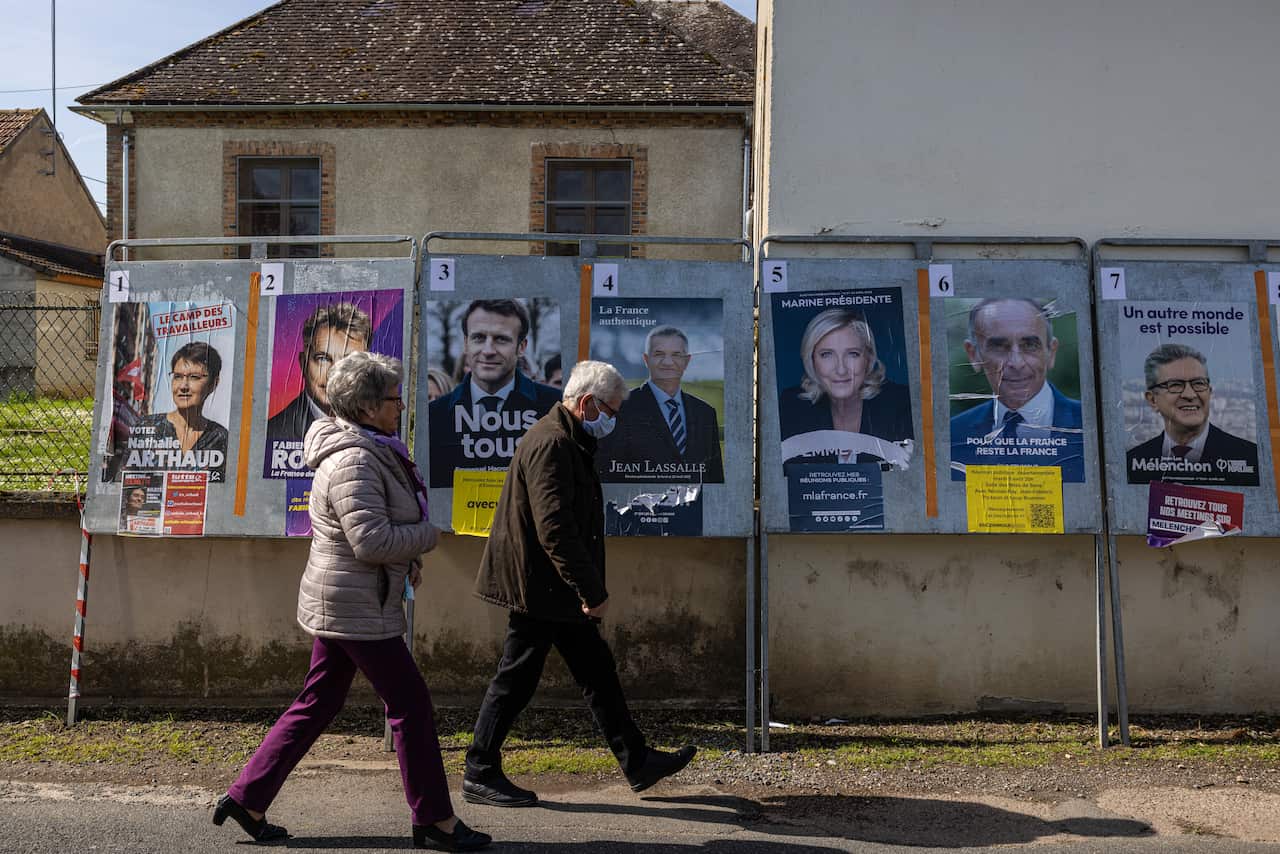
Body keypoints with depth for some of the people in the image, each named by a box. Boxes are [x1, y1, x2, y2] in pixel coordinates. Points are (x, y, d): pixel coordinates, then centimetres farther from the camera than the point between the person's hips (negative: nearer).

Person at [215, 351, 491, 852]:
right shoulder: (354, 462, -21)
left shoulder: (370, 451, 12)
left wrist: (406, 557, 11)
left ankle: (247, 798, 22)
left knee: (317, 705, 16)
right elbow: (371, 540, -28)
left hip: (339, 603, 10)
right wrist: (427, 536, -13)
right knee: (410, 704, -1)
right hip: (357, 608, -10)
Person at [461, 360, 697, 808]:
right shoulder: (551, 444, -20)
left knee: (597, 670, 13)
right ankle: (479, 775, 15)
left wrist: (589, 589, 18)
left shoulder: (568, 441, 14)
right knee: (516, 678, 1)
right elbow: (554, 529, -26)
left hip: (558, 589, 11)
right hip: (538, 587, -11)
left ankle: (637, 762, 22)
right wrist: (594, 591, -22)